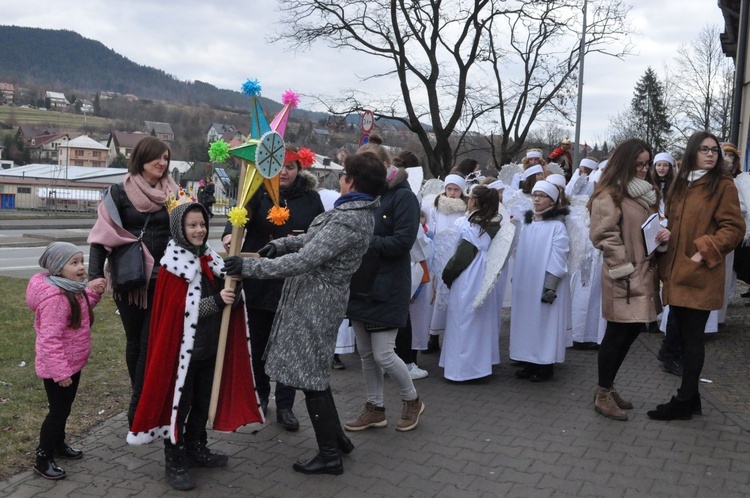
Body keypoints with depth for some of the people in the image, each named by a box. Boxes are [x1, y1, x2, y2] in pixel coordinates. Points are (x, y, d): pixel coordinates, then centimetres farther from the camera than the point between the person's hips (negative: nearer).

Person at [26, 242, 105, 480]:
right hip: (57, 368, -9)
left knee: (64, 408, 23)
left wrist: (92, 293, 1)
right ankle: (43, 459, 16)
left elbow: (80, 313, 18)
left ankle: (58, 445, 41)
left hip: (72, 363, 9)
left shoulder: (73, 289, 3)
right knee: (58, 411, 2)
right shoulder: (54, 297, -28)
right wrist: (59, 371, -27)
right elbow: (50, 339, -28)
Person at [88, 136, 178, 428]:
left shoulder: (172, 194, 5)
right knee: (134, 340, 11)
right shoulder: (119, 193, 0)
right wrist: (95, 274, -14)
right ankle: (143, 401, 28)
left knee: (151, 342, -4)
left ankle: (138, 408, 5)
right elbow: (103, 234, -5)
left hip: (162, 279, 0)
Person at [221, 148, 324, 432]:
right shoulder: (259, 193, -1)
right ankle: (260, 396, 32)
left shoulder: (311, 199, 4)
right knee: (259, 342, 13)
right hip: (259, 281, 0)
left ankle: (285, 406, 17)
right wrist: (229, 234, -39)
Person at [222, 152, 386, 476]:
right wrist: (280, 244, 8)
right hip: (314, 297, 10)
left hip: (316, 301, -10)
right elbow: (315, 238, 20)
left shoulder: (349, 221, -24)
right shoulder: (355, 210, 9)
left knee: (310, 376, 1)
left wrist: (249, 267, -25)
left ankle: (329, 455, 13)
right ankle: (337, 437, 32)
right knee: (315, 373, 20)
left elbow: (303, 261, -28)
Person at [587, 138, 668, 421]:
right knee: (618, 333, -1)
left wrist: (664, 235, 3)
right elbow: (604, 236, -17)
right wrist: (625, 269, -17)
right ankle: (603, 395, 12)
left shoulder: (648, 192, 16)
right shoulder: (609, 195, -12)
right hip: (625, 277, -8)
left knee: (631, 331, 12)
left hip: (645, 273, 8)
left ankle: (607, 387, 26)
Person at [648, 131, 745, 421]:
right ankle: (690, 397, 25)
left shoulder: (723, 185, -4)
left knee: (692, 338, 0)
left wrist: (704, 251, -17)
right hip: (676, 274, 6)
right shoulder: (680, 185, 15)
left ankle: (684, 402, 10)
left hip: (700, 276, -6)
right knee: (684, 336, 12)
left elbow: (734, 229, -9)